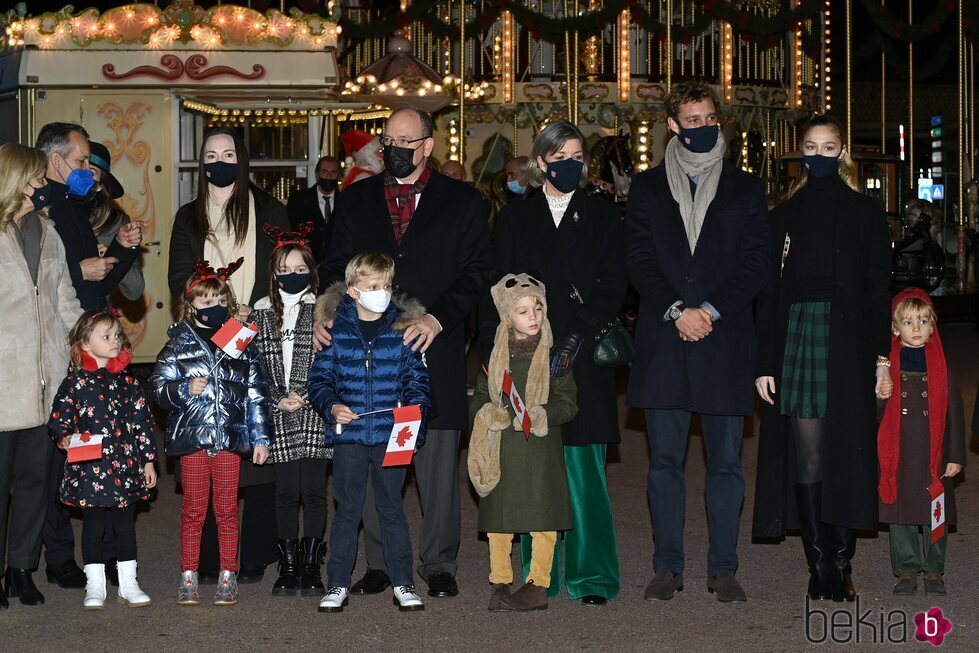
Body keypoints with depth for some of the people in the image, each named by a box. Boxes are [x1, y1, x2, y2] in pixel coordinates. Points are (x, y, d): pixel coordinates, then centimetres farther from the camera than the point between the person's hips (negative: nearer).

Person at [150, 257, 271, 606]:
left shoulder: (242, 343, 7)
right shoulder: (179, 344, 3)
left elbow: (257, 394, 8)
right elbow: (159, 387, 0)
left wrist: (260, 437, 5)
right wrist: (186, 389, -18)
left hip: (230, 437, 1)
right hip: (192, 436, -1)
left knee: (227, 509, 6)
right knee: (193, 509, 6)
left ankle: (228, 576, 15)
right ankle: (188, 576, 14)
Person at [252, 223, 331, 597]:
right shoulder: (261, 313, 9)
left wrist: (304, 395, -11)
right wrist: (277, 398, -5)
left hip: (315, 411, -2)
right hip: (278, 414, 2)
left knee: (313, 489, -1)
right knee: (286, 491, 4)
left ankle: (311, 565, 8)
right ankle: (288, 565, 12)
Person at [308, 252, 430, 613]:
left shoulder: (403, 327, 3)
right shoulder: (335, 328, 1)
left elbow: (416, 378, 4)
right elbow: (319, 377, 4)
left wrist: (415, 407, -14)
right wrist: (331, 406, -14)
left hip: (391, 434, 0)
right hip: (348, 433, 0)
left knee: (392, 507, 8)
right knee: (347, 509, 7)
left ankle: (403, 584, 16)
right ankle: (337, 585, 15)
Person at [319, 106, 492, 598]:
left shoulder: (462, 202, 6)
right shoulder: (355, 199, 14)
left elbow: (477, 271, 1)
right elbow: (336, 266, 14)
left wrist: (438, 317, -13)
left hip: (434, 350, -2)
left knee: (438, 462, 2)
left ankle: (439, 565, 14)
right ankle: (380, 564, 16)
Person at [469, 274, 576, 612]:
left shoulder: (553, 355, -2)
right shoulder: (496, 356, 7)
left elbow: (567, 402, -4)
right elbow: (479, 397, 13)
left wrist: (538, 415, -20)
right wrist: (490, 413, -8)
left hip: (540, 448, -3)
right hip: (501, 449, 3)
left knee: (542, 520, -1)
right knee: (498, 520, 5)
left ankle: (538, 585, 7)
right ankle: (499, 583, 15)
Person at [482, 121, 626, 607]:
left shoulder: (602, 217, 10)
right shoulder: (515, 218, 12)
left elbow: (612, 286, 2)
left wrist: (575, 340, -11)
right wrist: (496, 354, -3)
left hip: (583, 360, -1)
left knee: (584, 468, -5)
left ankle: (591, 576, 2)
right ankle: (539, 575, 11)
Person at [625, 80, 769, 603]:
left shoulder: (745, 188, 11)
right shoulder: (647, 187, 12)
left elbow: (755, 265, 2)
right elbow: (639, 260, 3)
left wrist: (711, 310, -11)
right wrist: (675, 311, -11)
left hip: (725, 338, 0)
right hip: (663, 338, 1)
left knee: (725, 460, 2)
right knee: (664, 459, 3)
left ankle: (723, 569, 9)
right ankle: (668, 566, 11)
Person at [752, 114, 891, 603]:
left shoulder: (865, 212, 8)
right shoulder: (784, 215, 11)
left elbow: (879, 287, 5)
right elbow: (768, 291, 8)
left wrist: (882, 359, -3)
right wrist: (764, 362, 1)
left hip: (848, 344, -1)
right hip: (796, 339, 1)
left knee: (846, 453, -1)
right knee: (806, 459, -3)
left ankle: (841, 566, 6)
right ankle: (820, 567, 2)